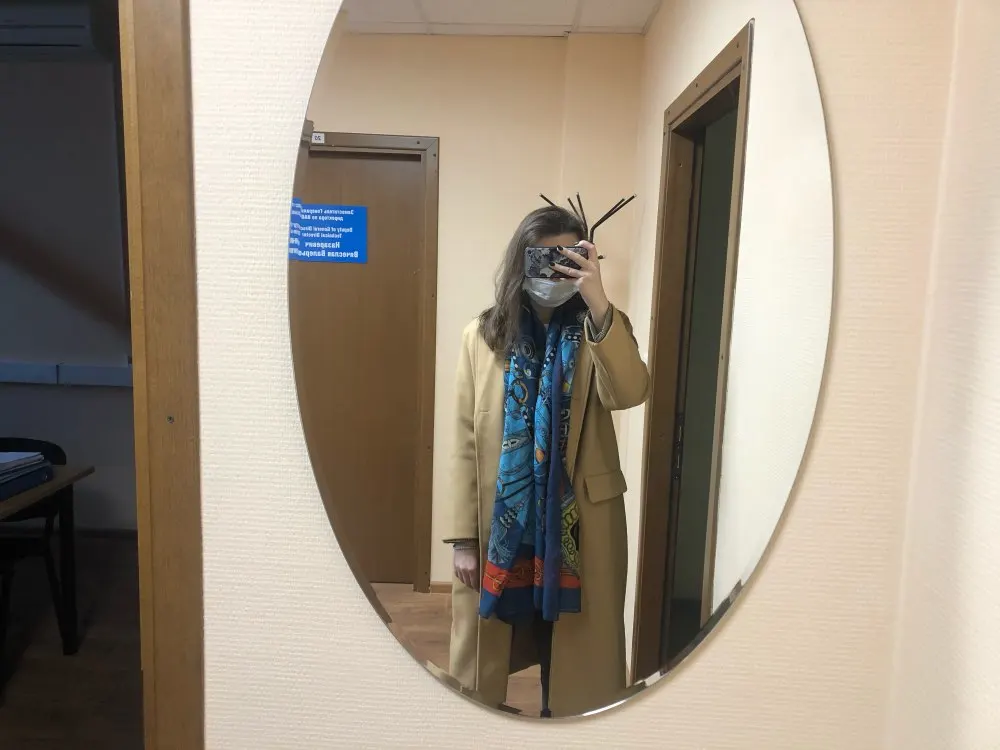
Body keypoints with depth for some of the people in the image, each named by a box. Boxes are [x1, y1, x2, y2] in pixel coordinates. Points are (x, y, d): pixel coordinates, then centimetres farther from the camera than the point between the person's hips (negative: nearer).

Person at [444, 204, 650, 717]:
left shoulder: (599, 331, 0)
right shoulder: (482, 335, 0)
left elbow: (630, 393, -22)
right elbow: (466, 444, -1)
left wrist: (598, 303, -30)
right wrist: (463, 538, -4)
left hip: (580, 526, 0)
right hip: (498, 526, 1)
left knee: (577, 658, 12)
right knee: (485, 655, 15)